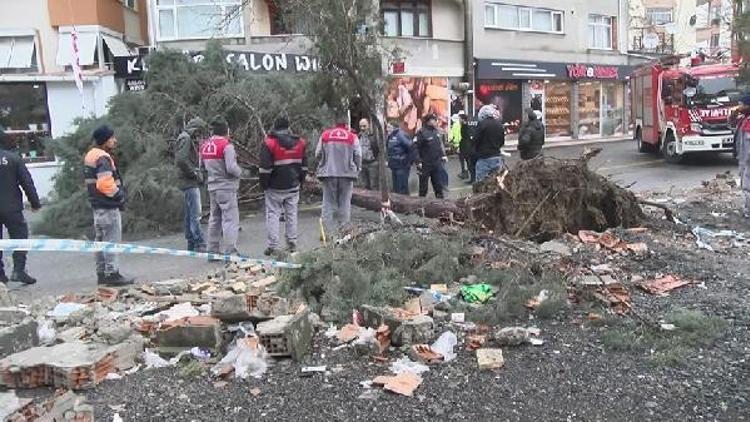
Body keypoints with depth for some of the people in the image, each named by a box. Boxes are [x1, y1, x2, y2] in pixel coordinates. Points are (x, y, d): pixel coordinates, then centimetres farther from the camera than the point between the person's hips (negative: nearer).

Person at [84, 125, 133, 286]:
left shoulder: (90, 156, 15)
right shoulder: (103, 158, -16)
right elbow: (105, 183, -26)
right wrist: (120, 195, -12)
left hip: (97, 205, 10)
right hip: (108, 206, -10)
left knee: (101, 240, 15)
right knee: (112, 240, -5)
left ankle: (101, 273, 22)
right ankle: (112, 274, -1)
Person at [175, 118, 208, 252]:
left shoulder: (190, 140, 20)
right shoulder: (186, 139, -10)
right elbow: (181, 160, -22)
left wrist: (198, 173, 8)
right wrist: (195, 173, -15)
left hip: (192, 182, 10)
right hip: (190, 182, -10)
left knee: (190, 214, 12)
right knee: (195, 214, -11)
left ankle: (191, 244, 17)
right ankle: (199, 244, -11)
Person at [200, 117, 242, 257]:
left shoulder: (205, 145, 7)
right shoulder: (226, 145, -15)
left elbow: (202, 166, 15)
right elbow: (231, 168, -22)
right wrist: (239, 171, -3)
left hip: (212, 187, 8)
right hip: (226, 187, -8)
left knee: (214, 219, 17)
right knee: (230, 219, -4)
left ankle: (213, 250, 23)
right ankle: (230, 252, -5)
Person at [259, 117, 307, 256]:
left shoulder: (269, 143, -10)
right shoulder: (299, 142, 4)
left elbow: (265, 168, -11)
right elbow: (304, 165, 10)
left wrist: (264, 184, 0)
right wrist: (300, 181, 19)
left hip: (275, 187, -4)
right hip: (293, 187, 4)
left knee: (272, 214, 2)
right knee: (291, 214, 11)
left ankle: (272, 246, 0)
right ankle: (292, 244, 14)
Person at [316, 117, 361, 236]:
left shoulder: (325, 135, 4)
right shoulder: (352, 137, 2)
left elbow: (318, 154, 4)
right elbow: (358, 156, -3)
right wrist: (357, 169, 12)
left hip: (328, 174, 1)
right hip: (347, 174, 0)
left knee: (329, 204, 6)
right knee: (345, 204, 7)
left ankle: (330, 233, 2)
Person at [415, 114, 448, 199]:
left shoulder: (436, 131, 8)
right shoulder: (421, 133, -14)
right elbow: (415, 148, -17)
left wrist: (443, 155, 13)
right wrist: (418, 162, -21)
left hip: (437, 163, 6)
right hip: (425, 165, -6)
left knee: (438, 185, 15)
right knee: (423, 186, 4)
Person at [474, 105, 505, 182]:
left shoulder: (482, 124, -11)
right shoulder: (500, 125, 8)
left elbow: (477, 141, -10)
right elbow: (502, 142, 14)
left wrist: (476, 152, 7)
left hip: (484, 159, -6)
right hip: (497, 158, 6)